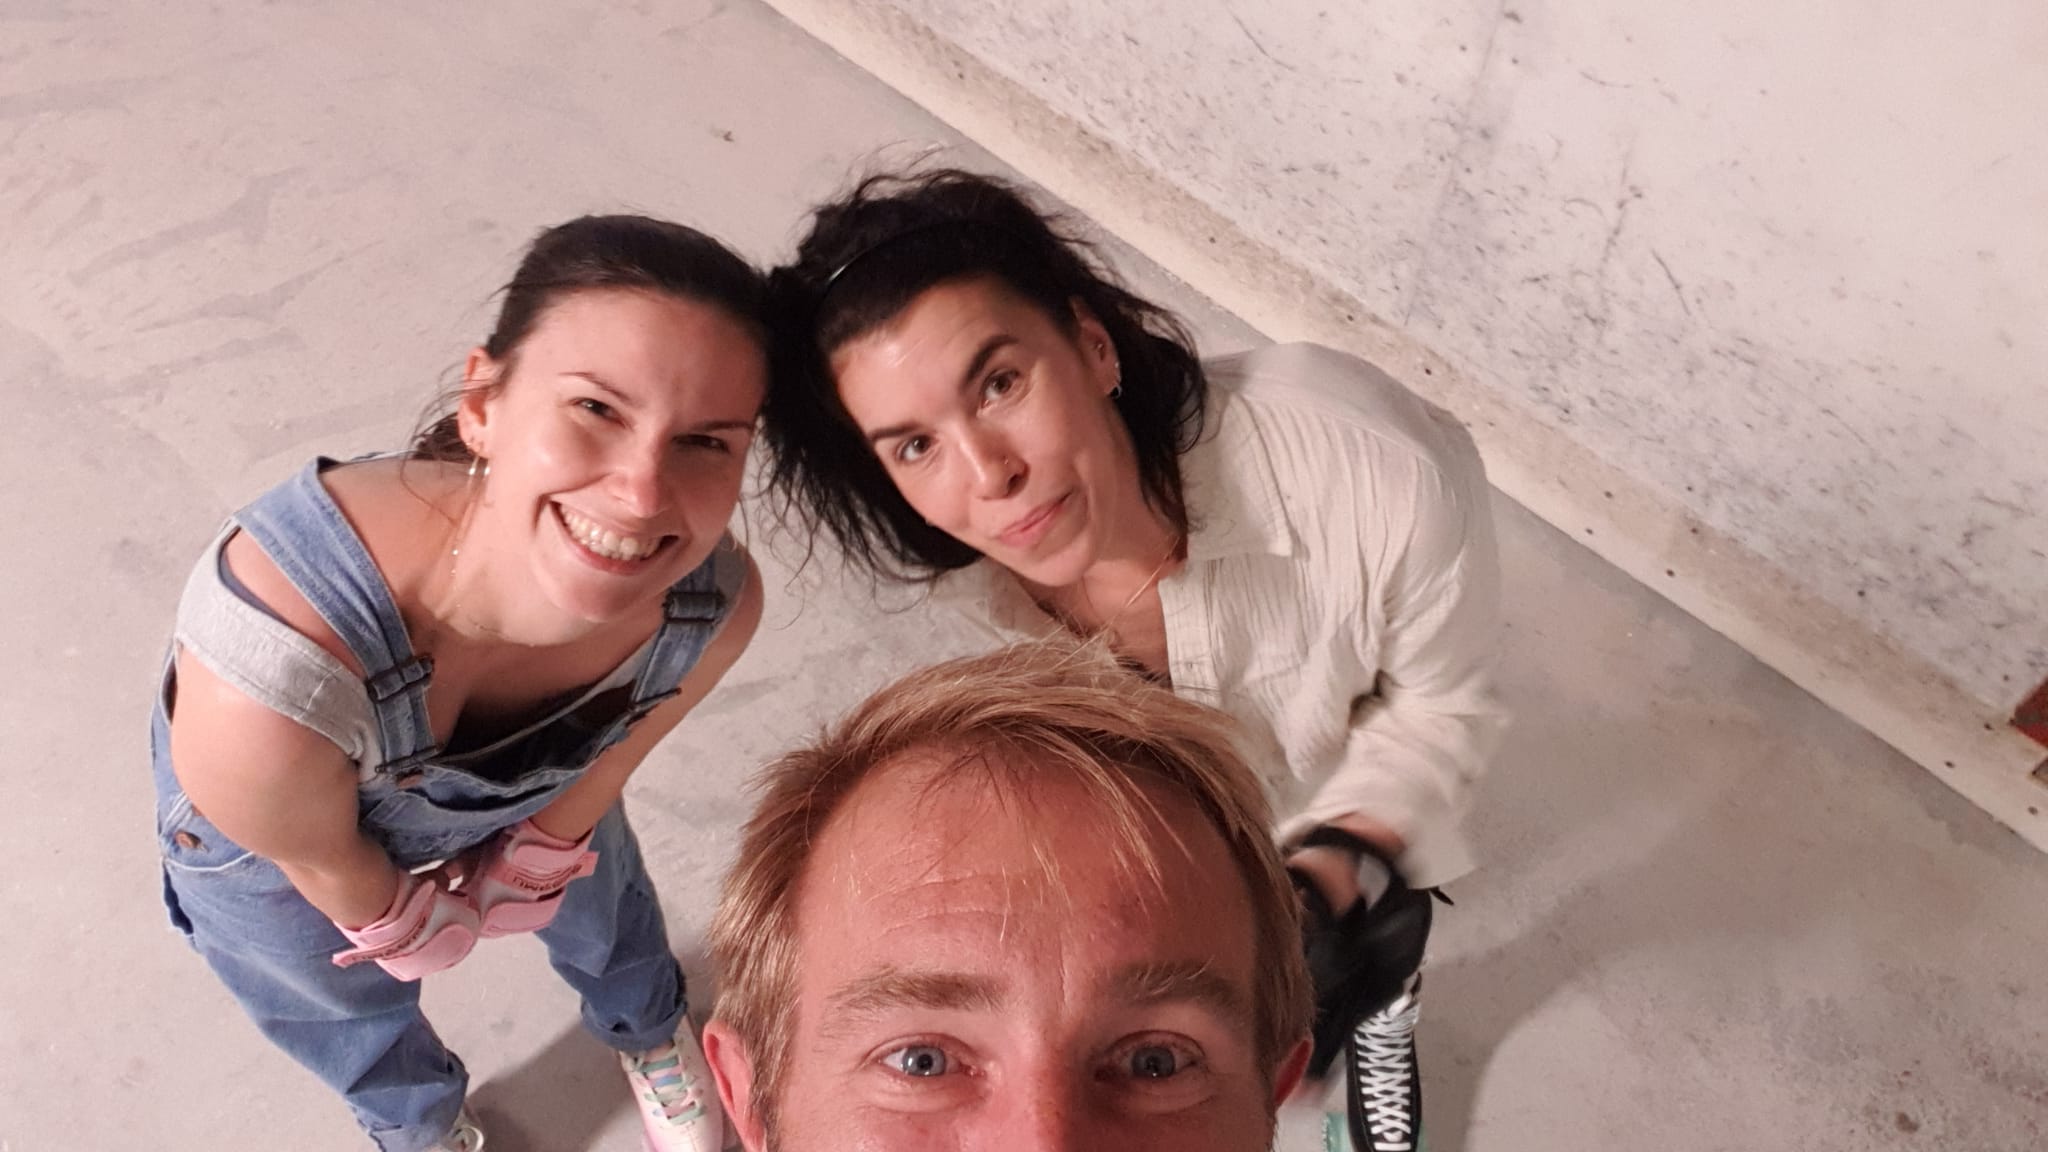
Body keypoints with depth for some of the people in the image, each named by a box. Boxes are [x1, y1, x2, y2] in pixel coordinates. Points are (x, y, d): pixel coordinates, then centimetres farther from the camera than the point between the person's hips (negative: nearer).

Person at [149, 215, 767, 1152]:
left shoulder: (715, 607, -36)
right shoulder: (265, 683, -49)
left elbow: (608, 753, -13)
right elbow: (324, 864, -24)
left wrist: (535, 859, 4)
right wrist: (401, 923, -4)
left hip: (513, 789, 2)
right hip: (268, 829, -2)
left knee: (598, 908, 32)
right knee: (353, 1017, 29)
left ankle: (647, 1031, 70)